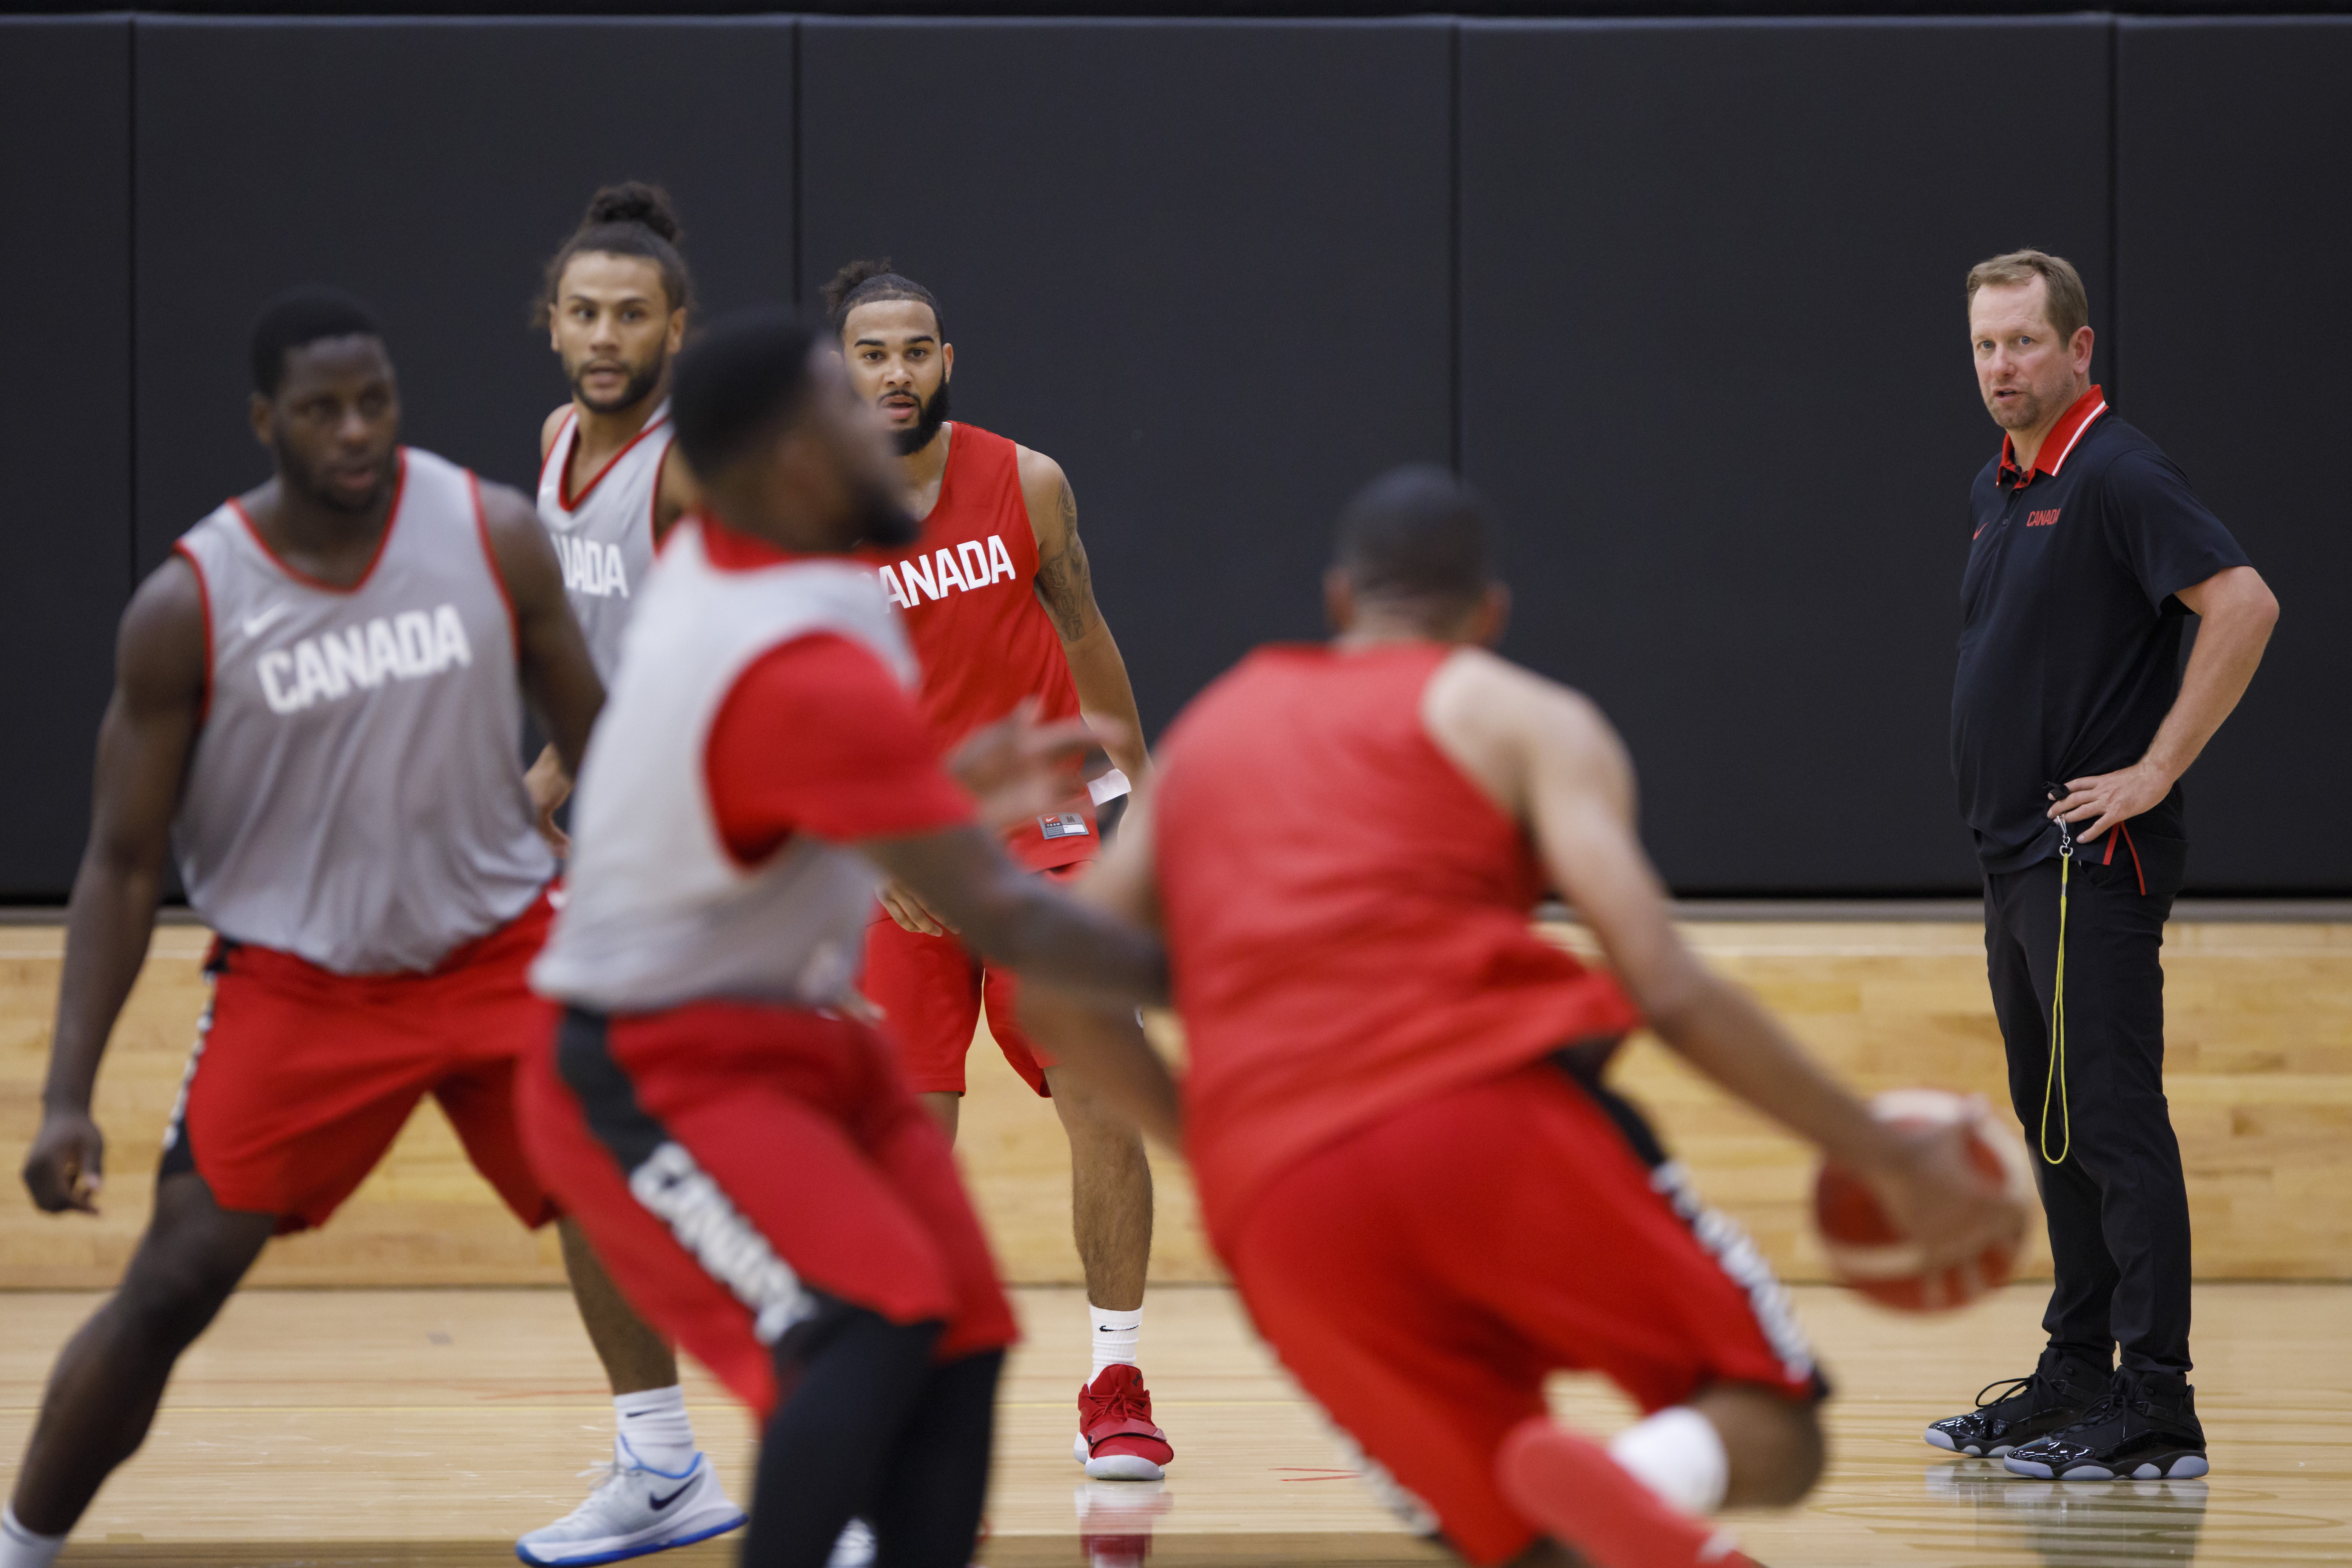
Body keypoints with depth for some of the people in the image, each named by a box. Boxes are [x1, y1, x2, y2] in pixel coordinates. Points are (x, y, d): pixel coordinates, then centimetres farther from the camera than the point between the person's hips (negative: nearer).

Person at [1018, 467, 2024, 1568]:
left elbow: (1058, 996, 23)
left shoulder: (1203, 733, 30)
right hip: (1494, 1103, -4)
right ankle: (1646, 1477, -29)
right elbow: (1667, 992, 2)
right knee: (1773, 1434, 7)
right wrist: (1884, 1157, 9)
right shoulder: (1525, 718, 16)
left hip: (1277, 1208, 4)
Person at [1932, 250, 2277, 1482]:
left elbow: (2243, 605, -23)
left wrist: (2156, 770, -21)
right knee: (2054, 1126, 13)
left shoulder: (2116, 475, -13)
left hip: (2093, 858, -10)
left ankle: (2154, 1408, -11)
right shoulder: (1998, 489, 16)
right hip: (2018, 856, 10)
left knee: (2114, 1124, -11)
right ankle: (2075, 1378, 19)